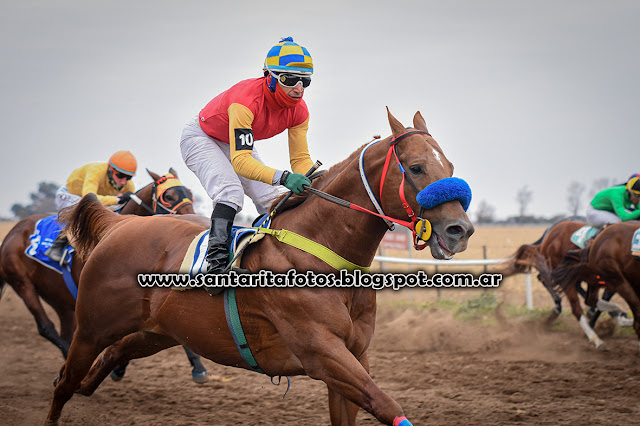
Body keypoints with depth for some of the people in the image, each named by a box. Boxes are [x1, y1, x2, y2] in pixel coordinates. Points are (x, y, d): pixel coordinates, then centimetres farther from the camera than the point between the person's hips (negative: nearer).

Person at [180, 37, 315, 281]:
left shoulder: (298, 110, -20)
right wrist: (283, 177, -59)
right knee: (231, 192, -30)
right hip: (200, 138, -7)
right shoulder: (246, 101, -41)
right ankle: (216, 261, -35)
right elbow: (240, 161, -47)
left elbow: (301, 159, -14)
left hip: (238, 142, 8)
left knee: (273, 201, -1)